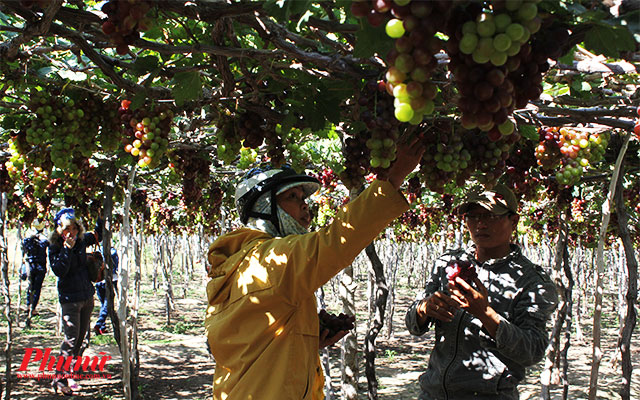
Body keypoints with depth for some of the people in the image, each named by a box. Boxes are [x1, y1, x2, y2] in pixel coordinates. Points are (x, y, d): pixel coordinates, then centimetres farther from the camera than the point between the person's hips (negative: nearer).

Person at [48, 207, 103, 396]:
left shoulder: (82, 240, 4)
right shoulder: (55, 247, -9)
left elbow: (98, 235, 24)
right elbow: (59, 271, -20)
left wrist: (102, 217, 10)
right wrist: (67, 249, -25)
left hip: (87, 295, 6)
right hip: (70, 298, -6)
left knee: (81, 337, 10)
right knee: (71, 337, -11)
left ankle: (68, 373, 22)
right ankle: (60, 378, -4)